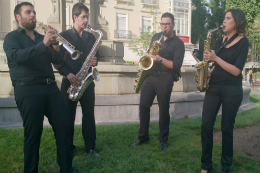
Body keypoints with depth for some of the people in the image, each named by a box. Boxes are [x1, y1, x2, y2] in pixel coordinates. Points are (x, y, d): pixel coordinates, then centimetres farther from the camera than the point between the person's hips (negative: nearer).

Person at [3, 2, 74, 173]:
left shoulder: (42, 37, 21)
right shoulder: (12, 37, 8)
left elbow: (57, 60, 12)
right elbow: (17, 56, -13)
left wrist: (55, 46, -7)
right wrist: (43, 44, -23)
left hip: (51, 87, 5)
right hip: (27, 89, -4)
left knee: (64, 126, 0)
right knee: (33, 132, -2)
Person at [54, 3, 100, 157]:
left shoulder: (91, 37, 11)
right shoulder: (63, 36, 0)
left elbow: (97, 55, 18)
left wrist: (95, 60, -6)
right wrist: (67, 74, -17)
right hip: (69, 81, -2)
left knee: (89, 115, 4)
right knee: (68, 115, 5)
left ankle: (90, 146, 16)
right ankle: (68, 147, 20)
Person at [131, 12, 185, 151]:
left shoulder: (178, 43, -2)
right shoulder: (156, 37, 15)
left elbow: (176, 66, -10)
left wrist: (160, 59, -20)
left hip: (165, 78, -5)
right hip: (150, 75, 5)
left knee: (163, 109, 1)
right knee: (143, 106, 1)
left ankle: (163, 140, 17)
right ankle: (143, 136, 17)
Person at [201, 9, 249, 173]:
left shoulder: (243, 42, -5)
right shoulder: (220, 41, 11)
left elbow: (236, 71, -14)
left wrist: (215, 58, -17)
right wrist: (209, 72, 1)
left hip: (232, 90, -4)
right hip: (214, 87, 5)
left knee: (227, 129, 4)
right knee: (206, 126, -1)